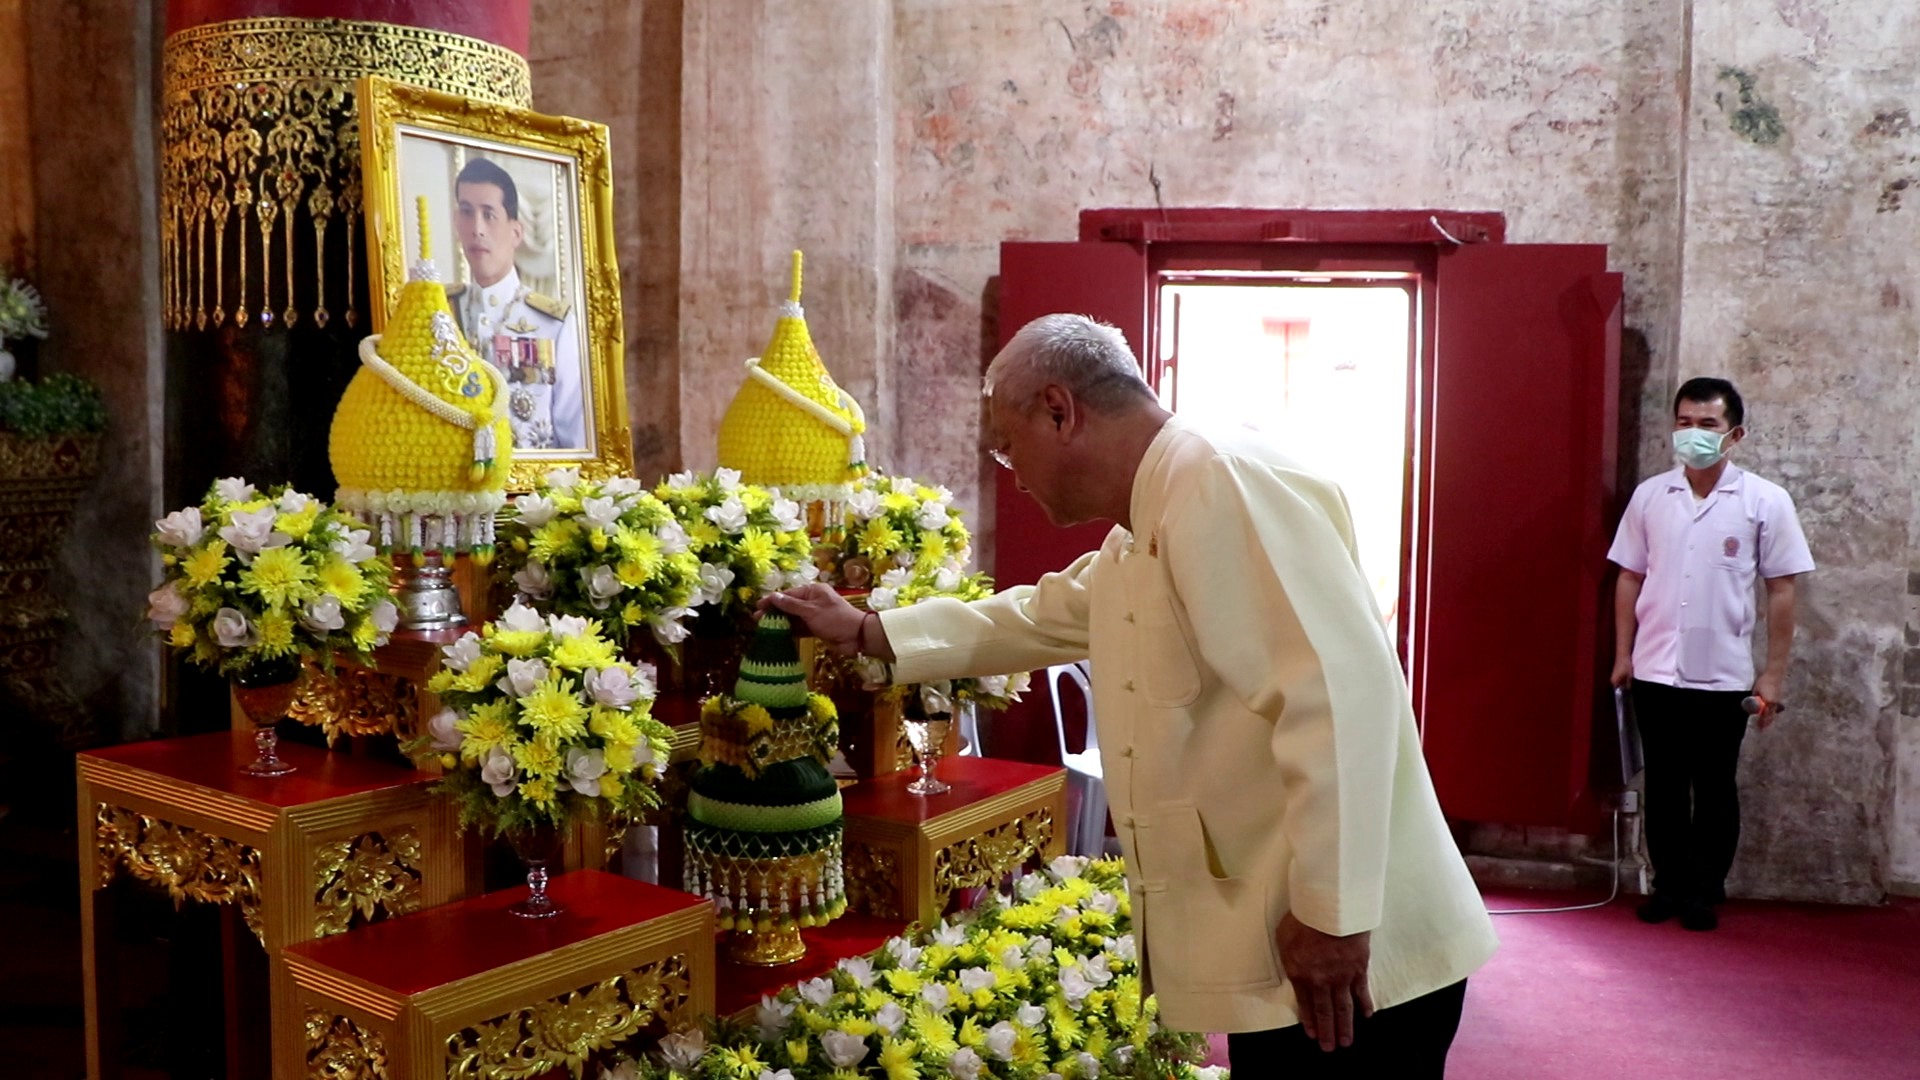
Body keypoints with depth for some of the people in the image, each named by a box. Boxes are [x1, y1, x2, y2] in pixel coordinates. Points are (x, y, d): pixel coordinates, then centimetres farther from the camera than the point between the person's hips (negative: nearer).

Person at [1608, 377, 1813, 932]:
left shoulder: (1765, 501, -4)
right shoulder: (1649, 495, 3)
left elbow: (1781, 590, -2)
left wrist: (1773, 674, -4)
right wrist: (1623, 653, 6)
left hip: (1724, 678, -2)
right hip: (1655, 673, 2)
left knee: (1715, 789, 8)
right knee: (1663, 786, 11)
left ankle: (1705, 891, 22)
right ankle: (1667, 884, 24)